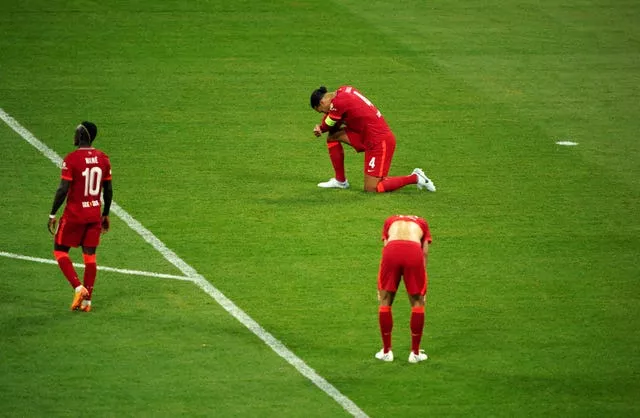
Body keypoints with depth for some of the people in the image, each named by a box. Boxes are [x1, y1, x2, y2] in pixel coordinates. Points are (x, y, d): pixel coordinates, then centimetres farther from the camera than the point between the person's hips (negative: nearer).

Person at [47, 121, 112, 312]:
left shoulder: (71, 159, -15)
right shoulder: (103, 158, 2)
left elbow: (63, 189, -17)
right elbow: (108, 190, 8)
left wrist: (52, 214, -8)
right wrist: (106, 214, 18)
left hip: (74, 214, -5)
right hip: (95, 215, 5)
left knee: (60, 250, 9)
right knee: (89, 256, 10)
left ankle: (78, 287, -8)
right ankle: (87, 300, 10)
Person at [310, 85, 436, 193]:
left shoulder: (338, 102, -19)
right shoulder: (344, 90, 7)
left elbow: (327, 125, -6)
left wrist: (320, 128, 16)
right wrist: (321, 128, 0)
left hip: (379, 141, -10)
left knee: (371, 189, -6)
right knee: (333, 136, 9)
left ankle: (415, 178, 2)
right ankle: (340, 180, 17)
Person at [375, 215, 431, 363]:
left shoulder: (390, 221, 35)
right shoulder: (422, 223, 33)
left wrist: (381, 289, 28)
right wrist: (423, 287, 26)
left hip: (392, 250, 0)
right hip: (414, 252, 0)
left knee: (385, 301, 16)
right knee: (418, 302, 16)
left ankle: (386, 352, 22)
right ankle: (415, 353, 20)